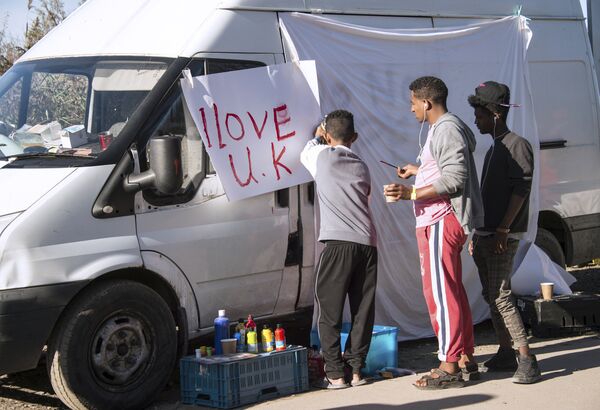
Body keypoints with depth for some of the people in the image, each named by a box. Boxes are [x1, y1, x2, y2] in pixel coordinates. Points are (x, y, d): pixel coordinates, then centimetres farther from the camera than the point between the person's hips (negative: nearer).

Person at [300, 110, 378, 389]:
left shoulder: (323, 155, 7)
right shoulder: (361, 167, 20)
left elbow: (305, 154, 27)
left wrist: (317, 138, 45)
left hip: (338, 244, -4)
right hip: (368, 243, 5)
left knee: (330, 311, 1)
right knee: (363, 311, 8)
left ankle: (335, 374, -1)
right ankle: (356, 370, 11)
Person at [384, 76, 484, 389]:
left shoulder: (446, 129, -15)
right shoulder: (444, 128, 19)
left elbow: (454, 179, -23)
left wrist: (411, 193, -25)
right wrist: (417, 172, 34)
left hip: (441, 222, -11)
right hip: (439, 221, 11)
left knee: (440, 293, -9)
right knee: (453, 292, 15)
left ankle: (449, 367, -6)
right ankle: (466, 360, 22)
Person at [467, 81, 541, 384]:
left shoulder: (517, 145, -9)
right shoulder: (494, 149, 19)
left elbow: (520, 190, -17)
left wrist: (503, 229, -22)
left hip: (504, 236, -9)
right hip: (485, 234, 10)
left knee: (501, 296, -15)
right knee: (491, 296, 11)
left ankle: (527, 359, -15)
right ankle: (506, 353, 18)